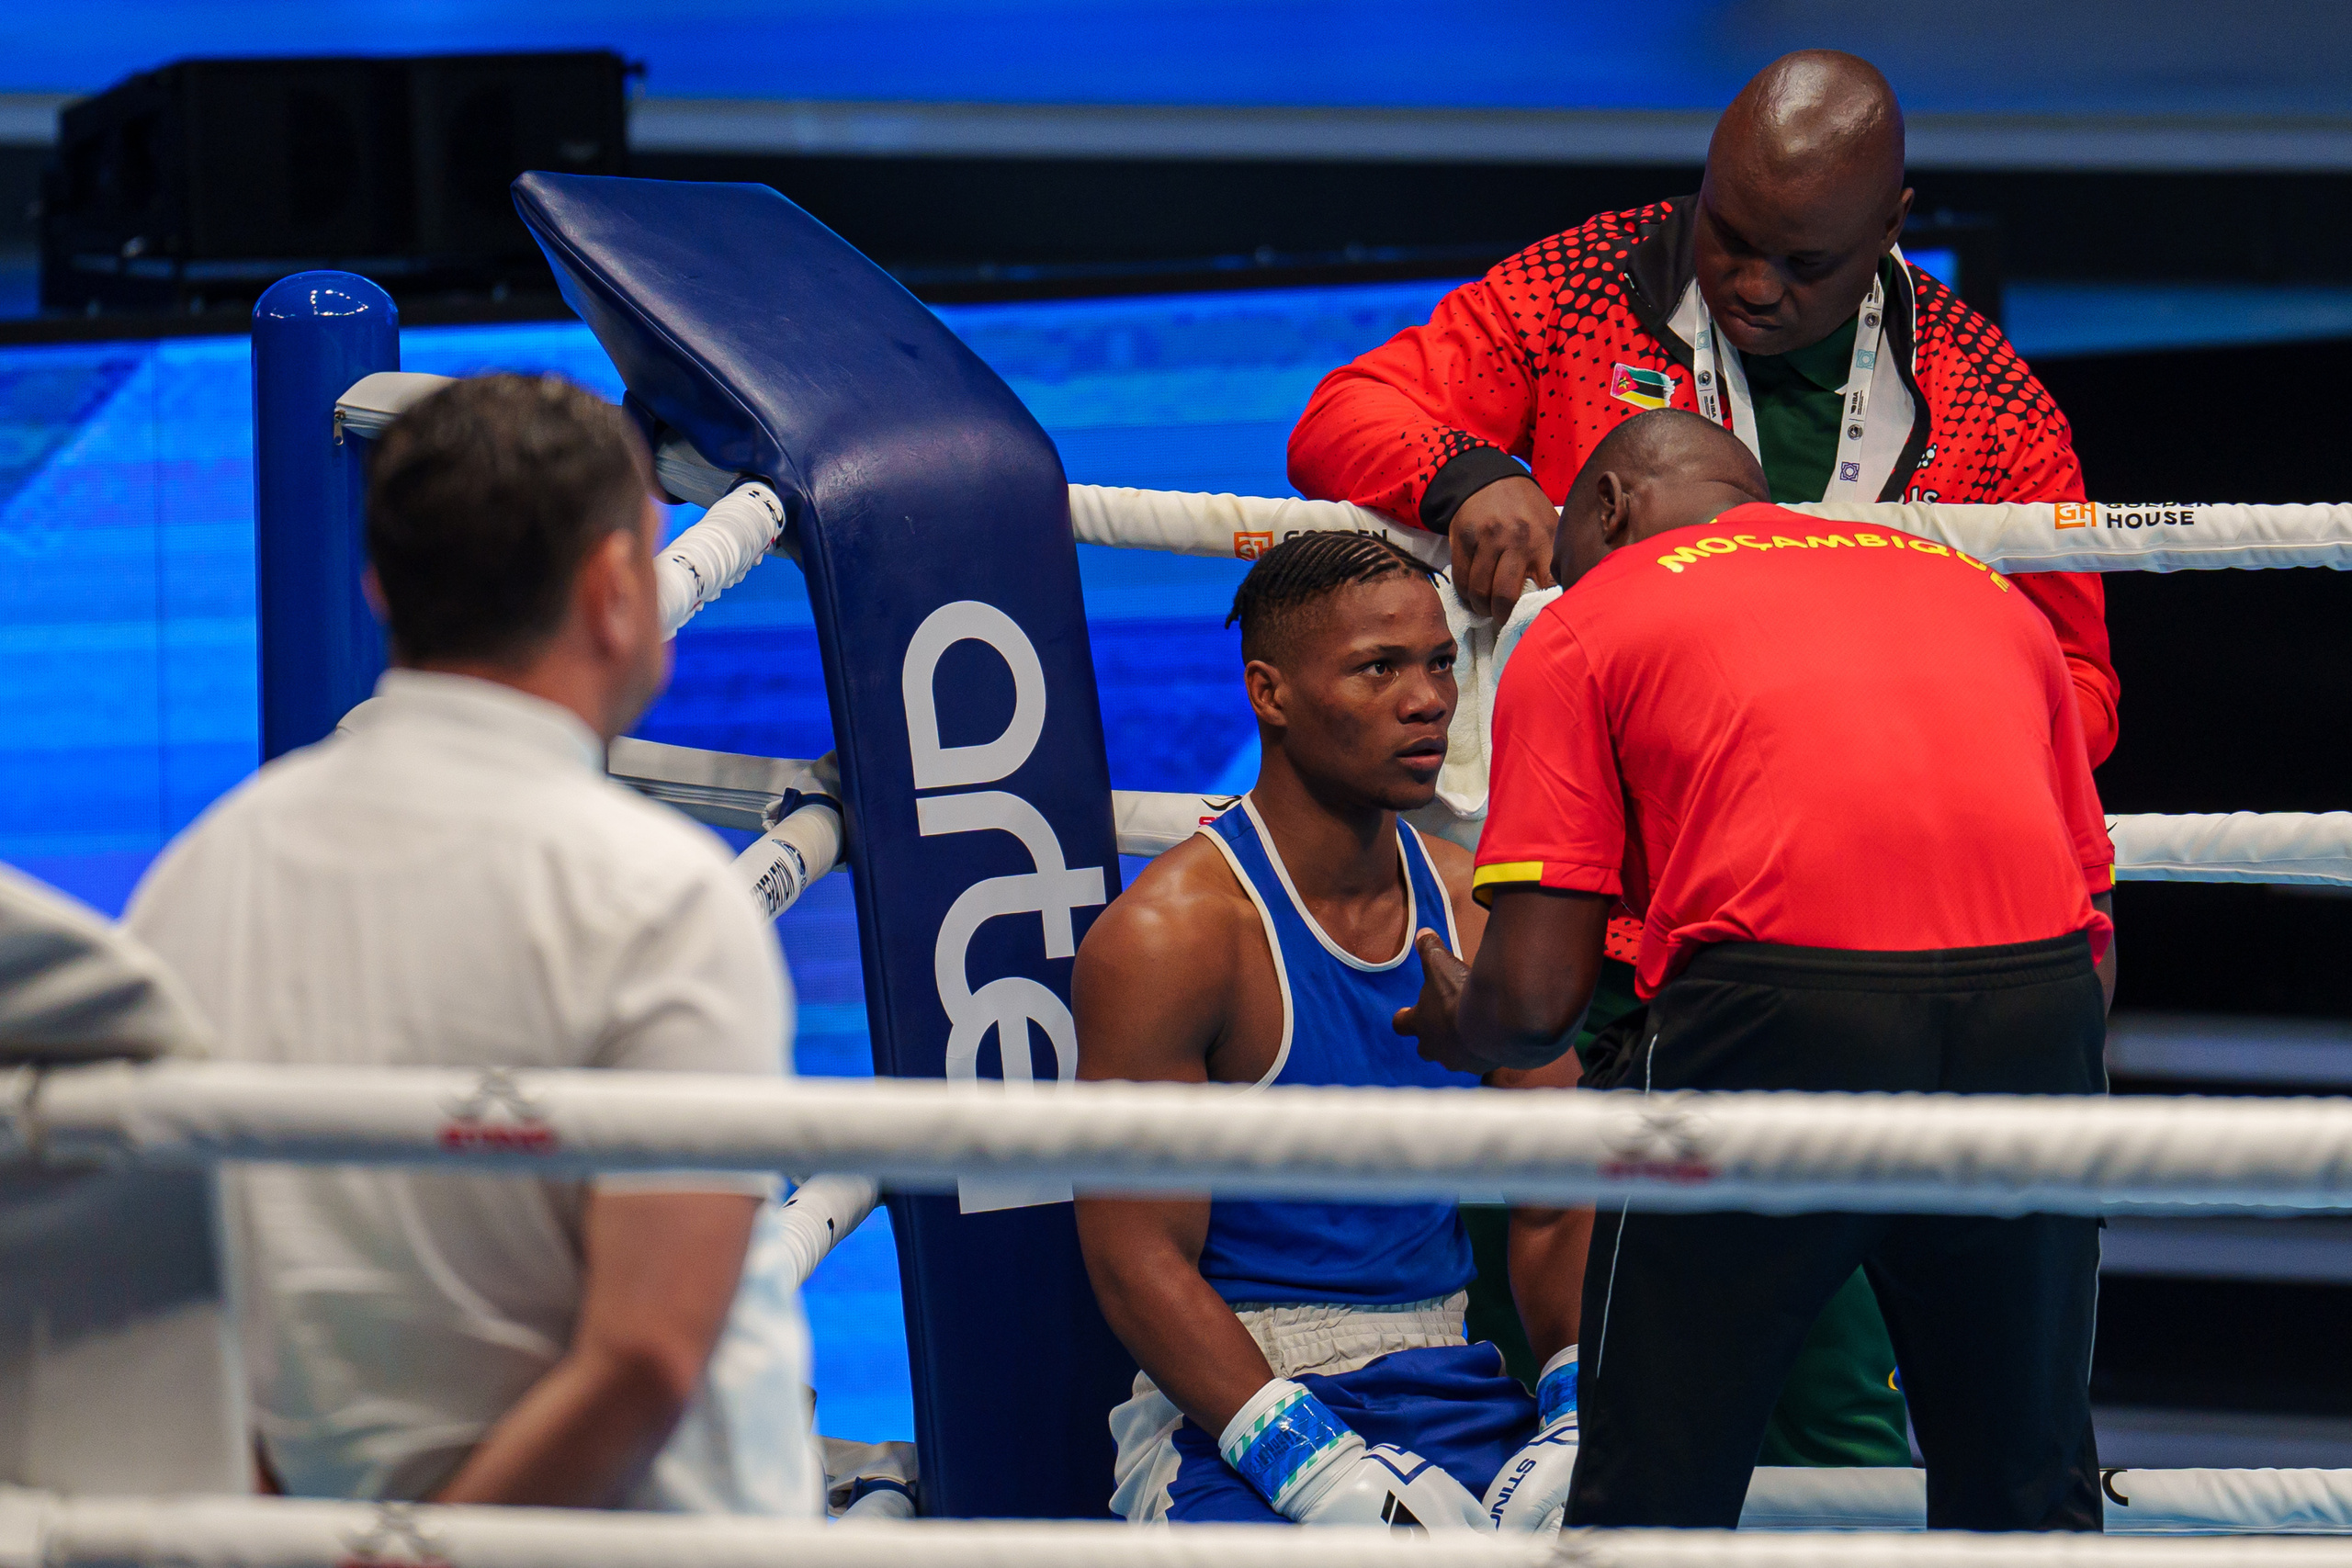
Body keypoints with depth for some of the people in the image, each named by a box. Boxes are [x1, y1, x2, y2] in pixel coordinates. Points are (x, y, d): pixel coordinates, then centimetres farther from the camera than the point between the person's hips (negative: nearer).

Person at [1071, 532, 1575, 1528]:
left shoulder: (1477, 914, 10)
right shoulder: (1166, 938, -8)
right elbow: (1139, 1266, -12)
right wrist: (1319, 1470, -22)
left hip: (1452, 1391, 6)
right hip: (1225, 1410, -6)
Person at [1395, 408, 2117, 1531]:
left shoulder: (1585, 622, 17)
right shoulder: (1981, 590, 30)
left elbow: (1534, 998, 8)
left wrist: (1457, 1030, 30)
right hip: (2038, 997, 4)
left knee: (1653, 1495, 10)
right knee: (2026, 1494, 20)